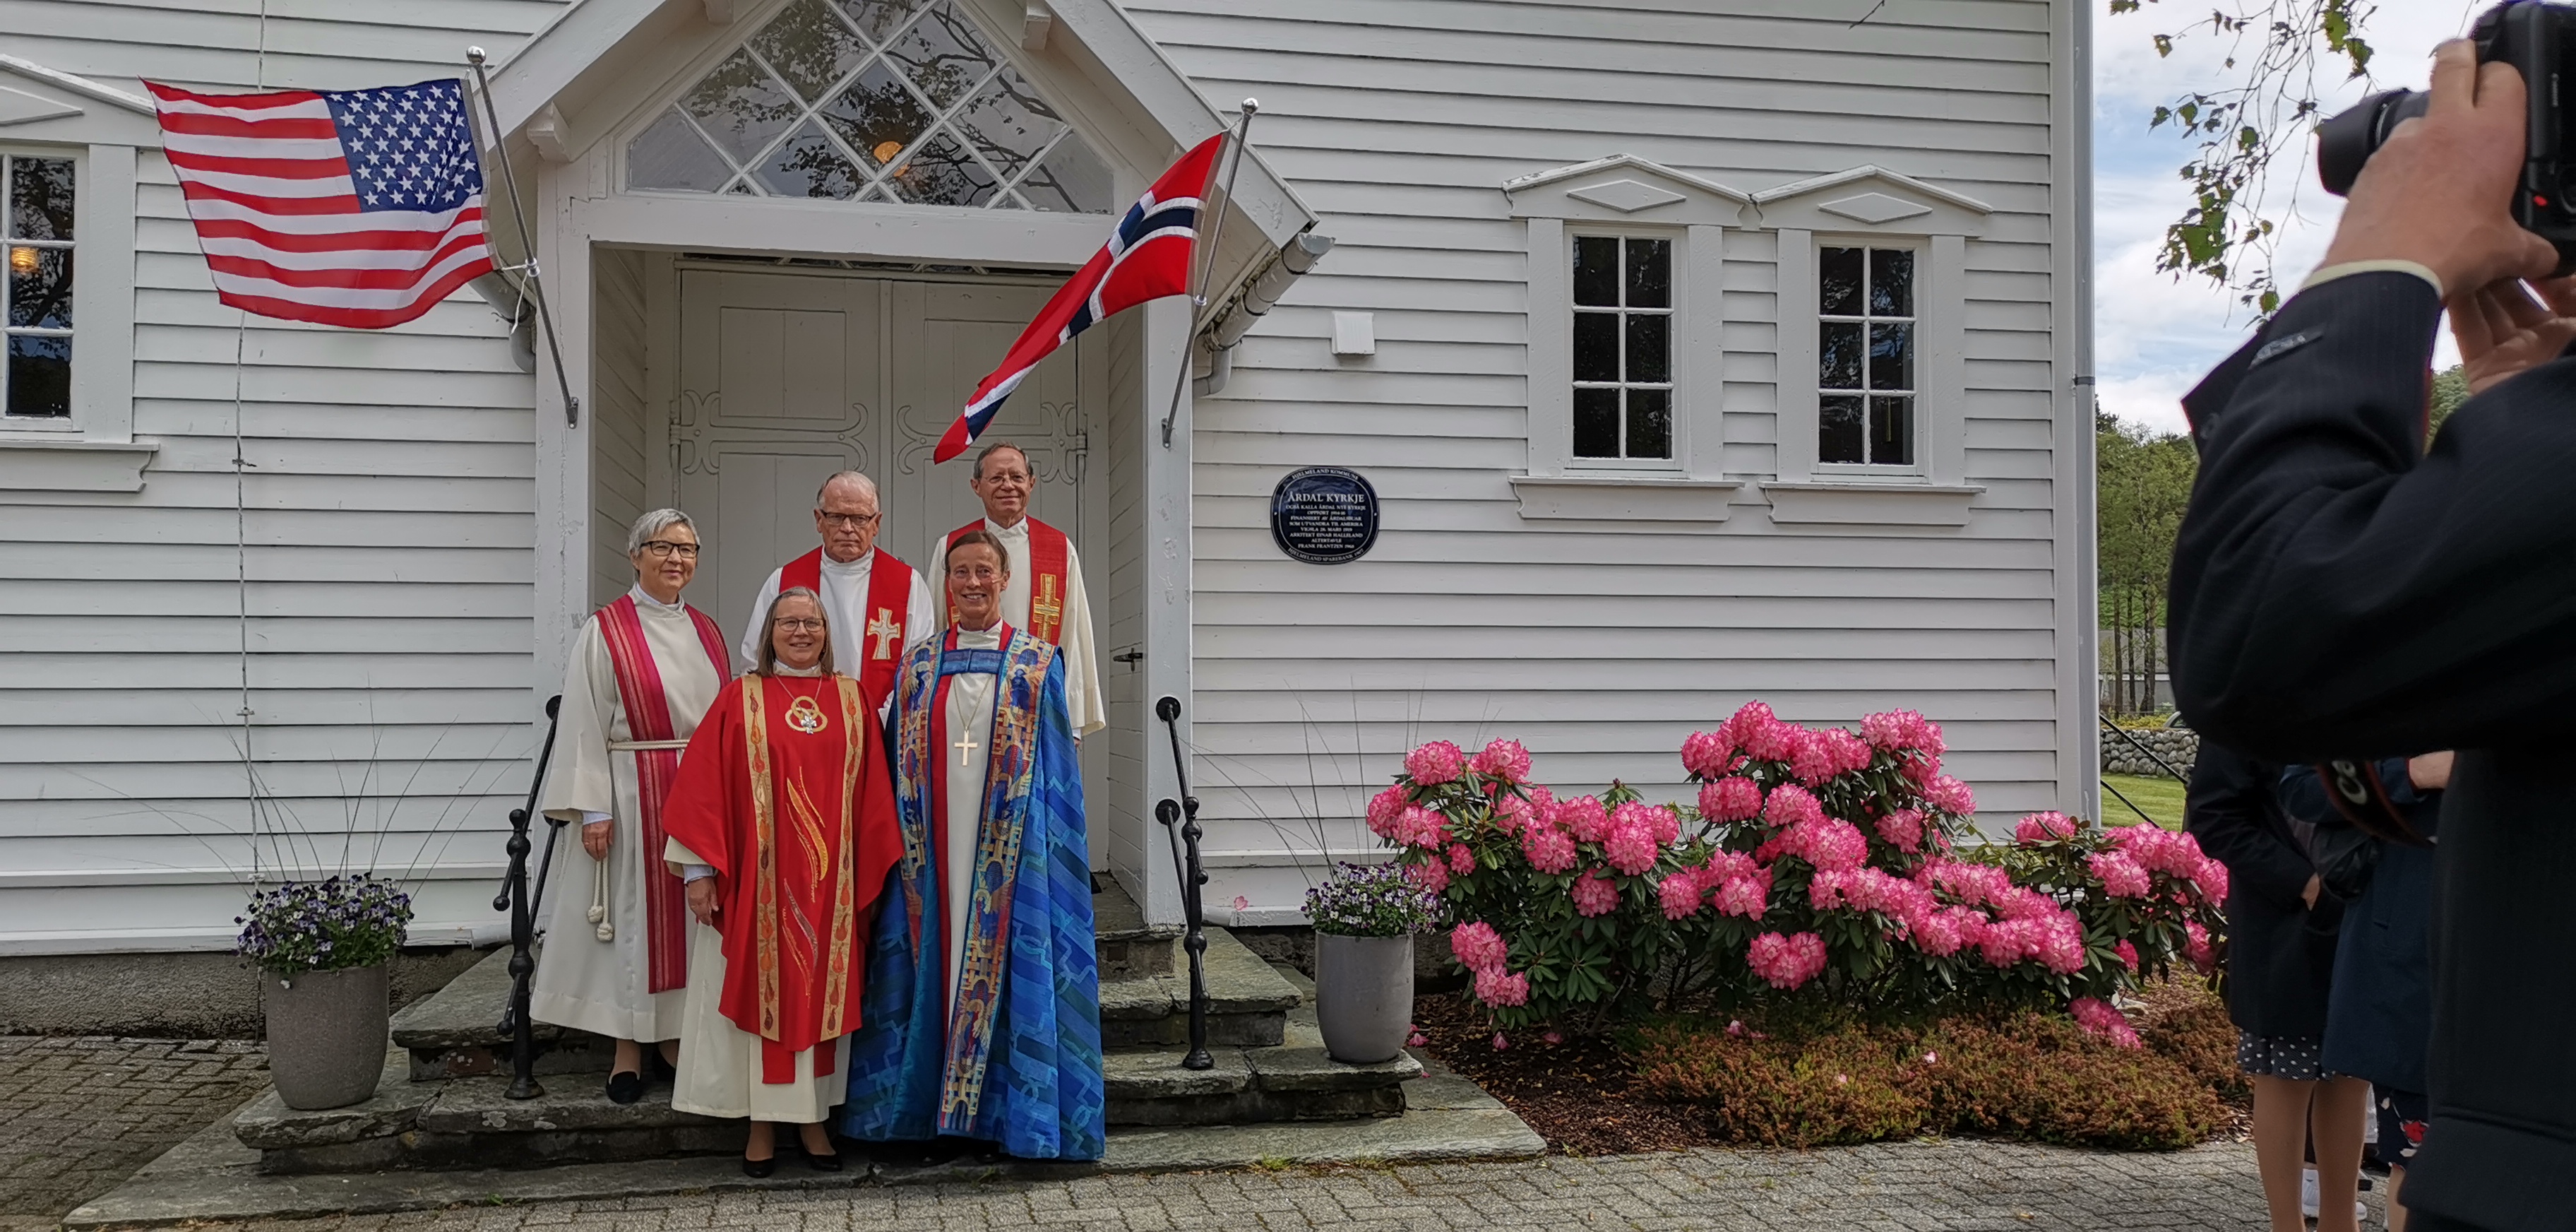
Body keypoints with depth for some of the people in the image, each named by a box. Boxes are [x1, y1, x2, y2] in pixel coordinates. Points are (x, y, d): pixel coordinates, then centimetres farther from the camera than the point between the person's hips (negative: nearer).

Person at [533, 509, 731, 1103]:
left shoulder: (705, 631, 11)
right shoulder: (605, 631, -5)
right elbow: (584, 725, -8)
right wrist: (593, 808, -14)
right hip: (631, 792, -5)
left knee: (688, 913, 9)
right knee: (633, 911, 1)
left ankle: (675, 1034, 20)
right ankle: (629, 1047, 12)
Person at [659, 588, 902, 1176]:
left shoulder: (851, 699, 6)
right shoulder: (740, 699, 0)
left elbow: (873, 795, 7)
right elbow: (704, 786, -2)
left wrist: (874, 874, 4)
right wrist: (700, 869, -7)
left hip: (831, 881, 2)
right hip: (759, 878, -2)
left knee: (823, 990, 7)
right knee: (762, 990, 3)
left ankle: (813, 1116, 19)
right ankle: (763, 1122, 14)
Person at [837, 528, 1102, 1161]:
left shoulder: (1037, 664, 3)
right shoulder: (919, 666, 10)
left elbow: (1054, 768, 1)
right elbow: (904, 767, 11)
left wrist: (1048, 844, -7)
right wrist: (906, 846, 4)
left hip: (1008, 844, -2)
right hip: (936, 846, 2)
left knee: (1003, 959, -1)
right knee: (939, 957, 4)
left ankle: (1002, 1111, 8)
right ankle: (932, 1104, 14)